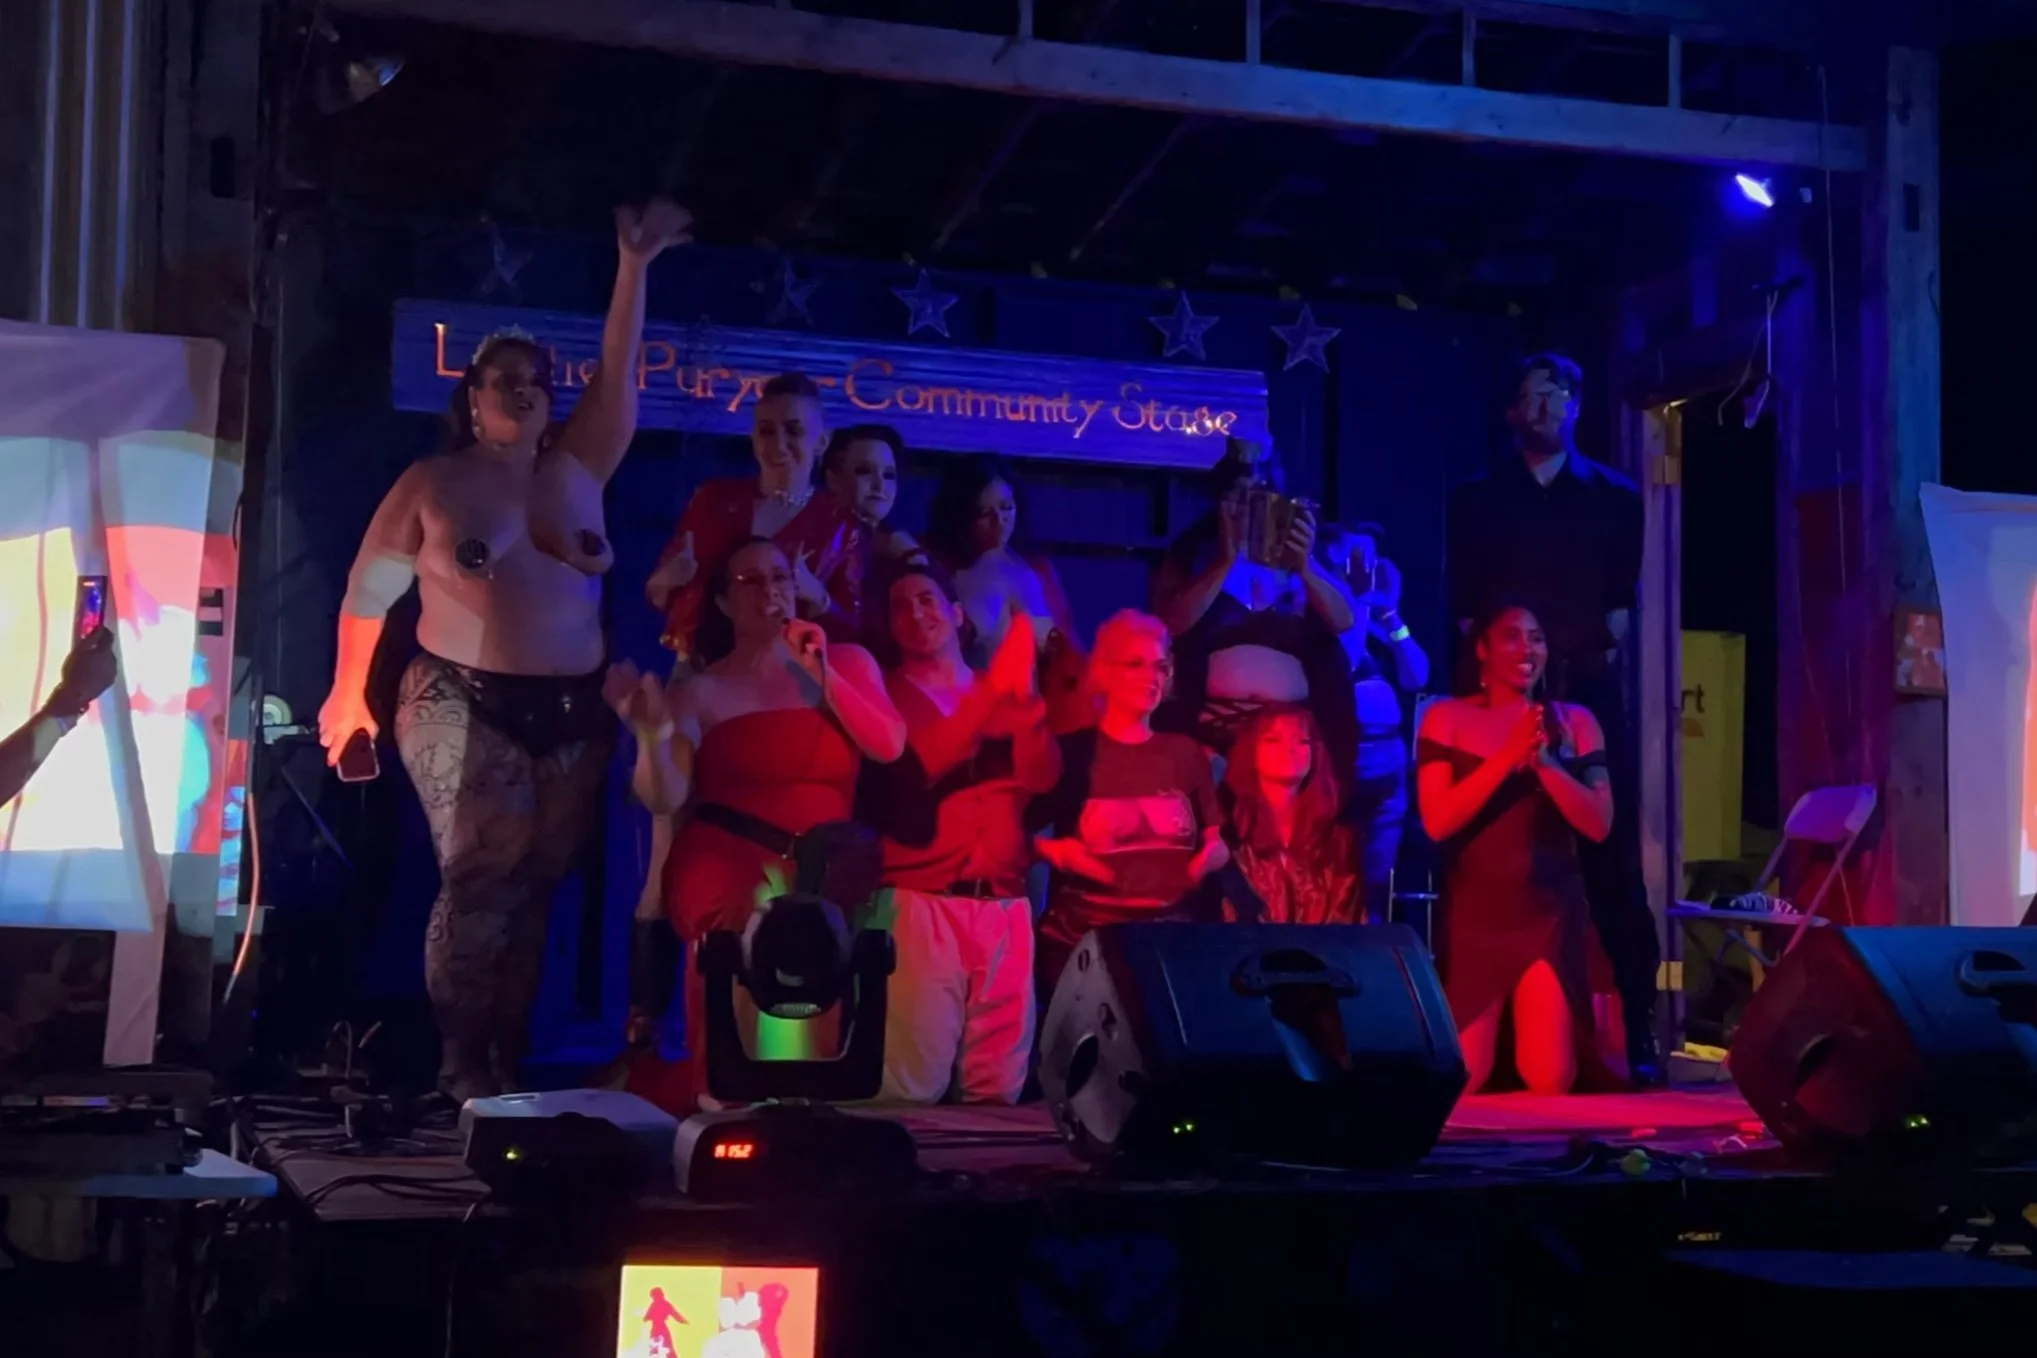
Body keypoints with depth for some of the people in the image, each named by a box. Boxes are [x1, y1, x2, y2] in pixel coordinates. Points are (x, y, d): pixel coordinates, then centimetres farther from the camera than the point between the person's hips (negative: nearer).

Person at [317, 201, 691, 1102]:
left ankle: (505, 1065, 11)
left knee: (534, 887, 5)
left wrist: (634, 267, -3)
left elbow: (619, 374, 4)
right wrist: (350, 700, 1)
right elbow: (369, 593, 4)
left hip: (571, 713, 4)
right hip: (464, 706, -4)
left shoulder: (577, 470, 10)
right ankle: (461, 1067, -7)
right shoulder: (432, 483, 2)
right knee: (482, 876, -13)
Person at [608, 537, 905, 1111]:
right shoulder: (699, 690, 10)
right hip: (725, 861, -2)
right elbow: (665, 799, -1)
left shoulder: (848, 662, 16)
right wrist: (652, 733, -19)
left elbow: (889, 747, 0)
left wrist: (823, 676, -6)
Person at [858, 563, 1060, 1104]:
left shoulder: (1005, 699, 20)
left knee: (998, 1089, 1)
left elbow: (1042, 777, 4)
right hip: (920, 903, -4)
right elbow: (915, 766, -9)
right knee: (912, 1085, -12)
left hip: (1004, 906, 4)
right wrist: (992, 691, -13)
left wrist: (1023, 692, -13)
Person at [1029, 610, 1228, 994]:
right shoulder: (1070, 753, 3)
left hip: (1174, 935, 3)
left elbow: (1217, 842, 17)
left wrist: (1214, 854, -5)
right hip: (1082, 939, -3)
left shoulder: (1187, 754, 13)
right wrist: (1053, 850, -16)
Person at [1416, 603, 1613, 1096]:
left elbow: (1599, 825, -3)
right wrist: (1508, 756, -19)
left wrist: (1546, 762, -17)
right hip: (1473, 917, -1)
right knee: (1461, 1079, -2)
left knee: (1551, 1079, -9)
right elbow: (1437, 821, -11)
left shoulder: (1573, 722, 7)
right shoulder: (1447, 718, 2)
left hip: (1552, 916, 1)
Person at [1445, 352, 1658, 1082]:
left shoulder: (1614, 495, 14)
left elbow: (1623, 595, 10)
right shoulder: (1477, 500, 12)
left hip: (1591, 693, 0)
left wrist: (1605, 645, -7)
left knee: (1613, 862, -4)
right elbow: (1465, 604, 8)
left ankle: (1634, 1030, -3)